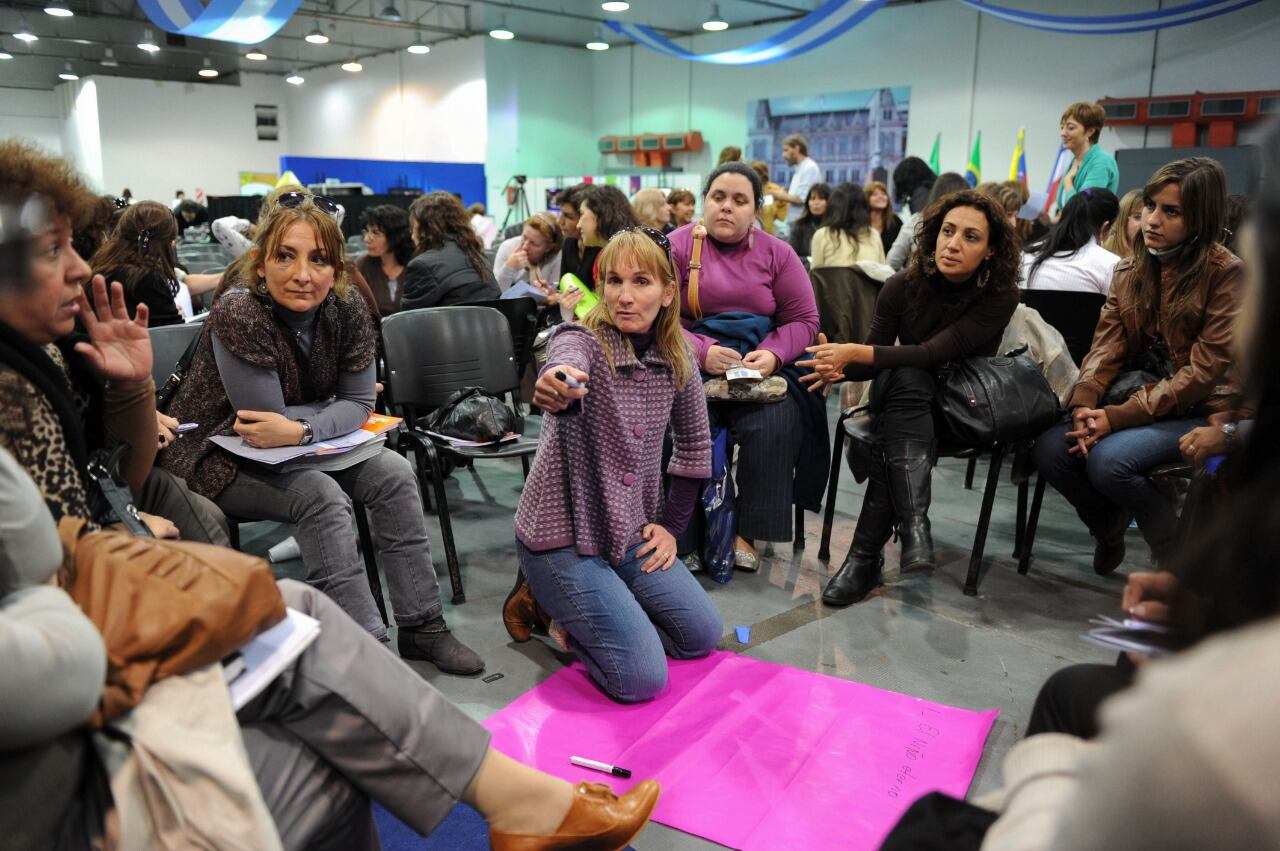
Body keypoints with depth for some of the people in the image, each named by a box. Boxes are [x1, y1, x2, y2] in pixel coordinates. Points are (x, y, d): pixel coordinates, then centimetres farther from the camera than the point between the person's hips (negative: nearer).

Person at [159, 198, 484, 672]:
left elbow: (360, 404, -11)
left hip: (295, 451, 6)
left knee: (393, 474, -11)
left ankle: (422, 628, -5)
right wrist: (337, 409, -17)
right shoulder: (239, 315, -26)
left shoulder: (348, 310, -11)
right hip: (216, 459, -6)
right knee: (321, 495, -29)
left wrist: (299, 431, -26)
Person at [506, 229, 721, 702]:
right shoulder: (582, 340, -18)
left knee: (702, 635, 8)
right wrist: (556, 385, -68)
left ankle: (580, 615, 21)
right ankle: (547, 600, 11)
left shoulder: (677, 361, -1)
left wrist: (670, 525, 7)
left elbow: (694, 443, 11)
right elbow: (566, 366, -44)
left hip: (630, 533, 7)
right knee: (641, 678, -12)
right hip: (563, 535, -6)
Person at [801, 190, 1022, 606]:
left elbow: (934, 353, -25)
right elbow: (876, 361, -1)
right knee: (907, 378, -35)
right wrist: (841, 367, -25)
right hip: (903, 397, 2)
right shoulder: (903, 286, -7)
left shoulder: (1000, 296, -14)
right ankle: (914, 526, -49)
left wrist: (855, 352, -32)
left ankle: (866, 552, -41)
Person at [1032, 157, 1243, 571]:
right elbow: (1106, 346, 0)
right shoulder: (1129, 270, 7)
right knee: (1049, 450, -18)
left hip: (1199, 410, -5)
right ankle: (1110, 527, 12)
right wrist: (1083, 403, -20)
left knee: (1107, 460, -30)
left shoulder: (1226, 273, -11)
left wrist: (1118, 417, -23)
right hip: (1137, 397, 6)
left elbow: (1202, 370, -17)